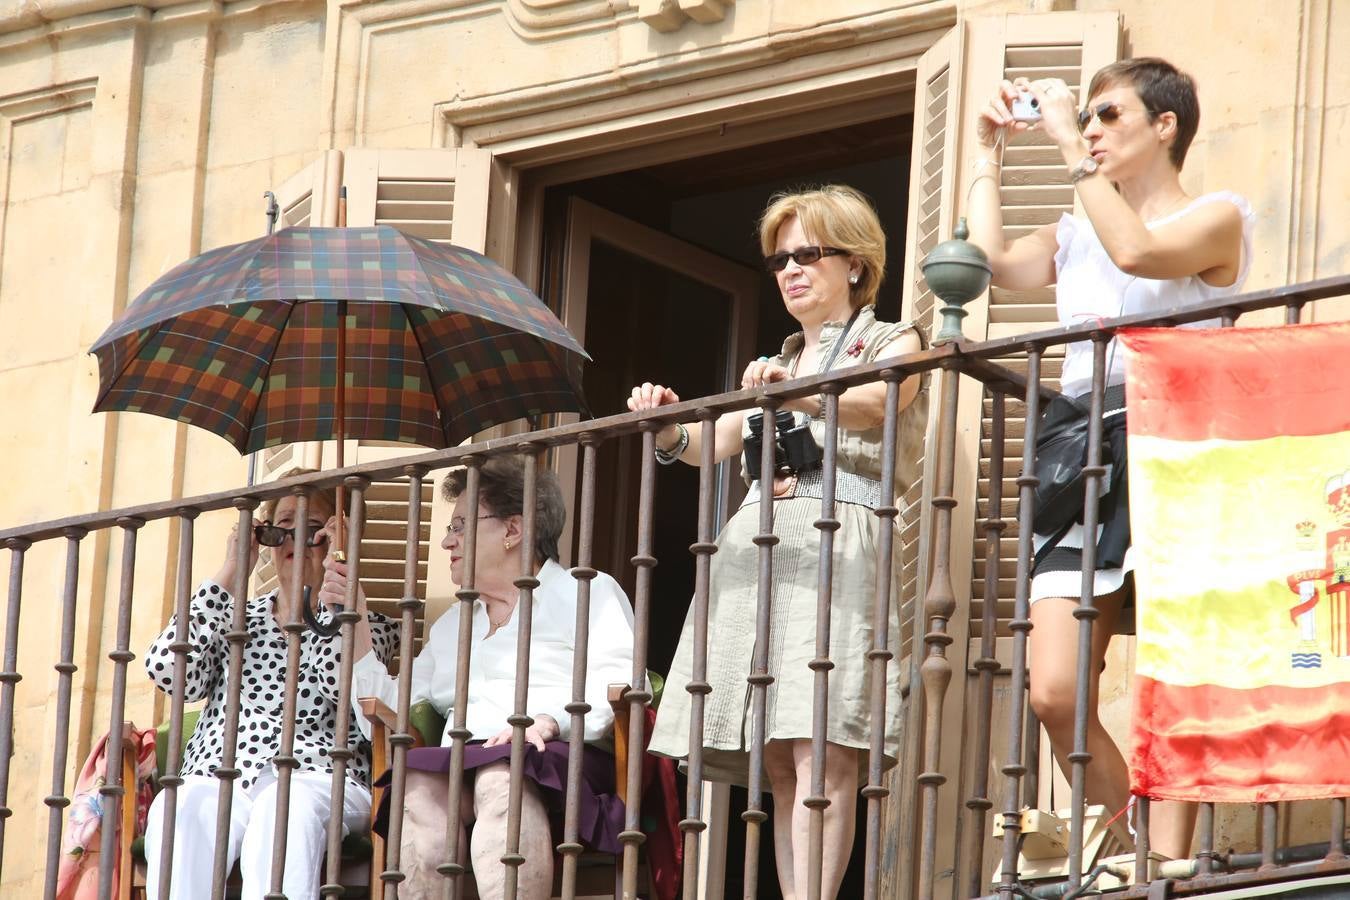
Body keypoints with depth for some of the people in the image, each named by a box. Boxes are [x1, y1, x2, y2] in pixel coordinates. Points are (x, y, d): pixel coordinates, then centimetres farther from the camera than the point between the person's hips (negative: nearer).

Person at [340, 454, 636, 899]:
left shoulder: (588, 594, 16)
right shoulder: (450, 625, 35)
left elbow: (620, 687, -2)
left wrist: (550, 720, -20)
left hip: (561, 756, -4)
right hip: (459, 760, 4)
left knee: (501, 782, -40)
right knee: (419, 788, -33)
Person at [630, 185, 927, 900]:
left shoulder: (890, 345, 11)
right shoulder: (778, 367, 29)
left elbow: (872, 404, -12)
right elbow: (715, 447, 14)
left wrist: (796, 396, -32)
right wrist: (670, 429, -8)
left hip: (839, 540, -6)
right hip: (757, 543, 6)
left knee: (822, 747, -19)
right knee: (779, 761, -3)